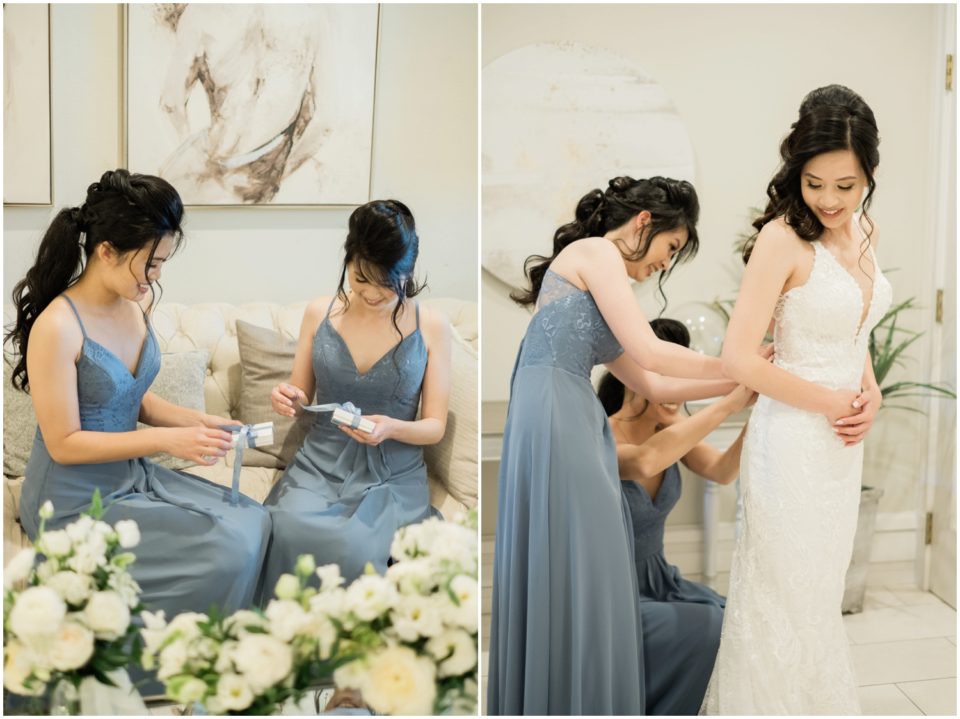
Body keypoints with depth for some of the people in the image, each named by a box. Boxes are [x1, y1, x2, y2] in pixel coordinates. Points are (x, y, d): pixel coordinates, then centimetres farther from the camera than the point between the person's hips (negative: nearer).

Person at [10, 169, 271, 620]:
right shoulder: (57, 327, -22)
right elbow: (63, 444, -20)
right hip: (75, 502, -8)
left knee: (252, 523, -6)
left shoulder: (135, 305, 1)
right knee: (227, 552, -18)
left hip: (134, 476, 8)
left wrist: (194, 421, -5)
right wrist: (166, 440, -24)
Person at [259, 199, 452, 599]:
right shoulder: (319, 313, 4)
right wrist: (286, 400, -10)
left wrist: (391, 427, -22)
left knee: (351, 548, -34)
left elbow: (435, 427, 0)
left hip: (392, 476, -2)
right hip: (320, 465, 2)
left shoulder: (431, 326, -3)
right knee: (286, 533, -32)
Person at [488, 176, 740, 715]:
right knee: (574, 589, -5)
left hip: (571, 431, 10)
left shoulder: (599, 285, 26)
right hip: (555, 426, -10)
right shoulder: (595, 252, -1)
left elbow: (651, 386, 25)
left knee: (579, 589, 11)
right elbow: (650, 354, -10)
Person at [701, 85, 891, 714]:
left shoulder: (862, 230, 5)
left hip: (844, 441, 7)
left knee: (822, 586, 19)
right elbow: (739, 359, -22)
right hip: (793, 441, -7)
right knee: (789, 595, 6)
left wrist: (870, 397, 0)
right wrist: (830, 402, -13)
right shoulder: (783, 237, -18)